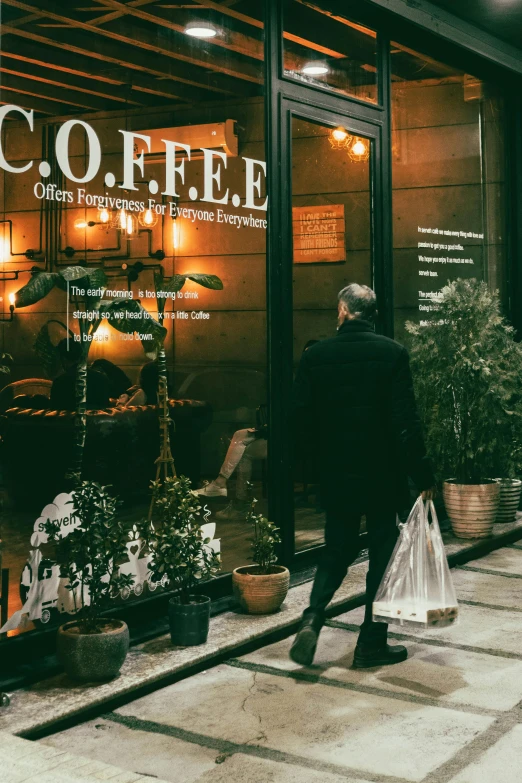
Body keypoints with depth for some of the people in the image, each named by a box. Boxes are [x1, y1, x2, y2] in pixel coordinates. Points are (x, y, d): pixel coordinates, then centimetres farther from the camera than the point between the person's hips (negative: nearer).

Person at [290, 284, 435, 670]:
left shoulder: (315, 355, -3)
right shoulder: (393, 353, -10)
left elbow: (302, 414, 1)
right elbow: (407, 420, -13)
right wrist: (423, 475, -7)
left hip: (336, 474, 3)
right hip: (383, 475, -2)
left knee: (337, 551, 17)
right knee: (383, 557, 10)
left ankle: (312, 618, -3)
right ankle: (372, 644, 16)